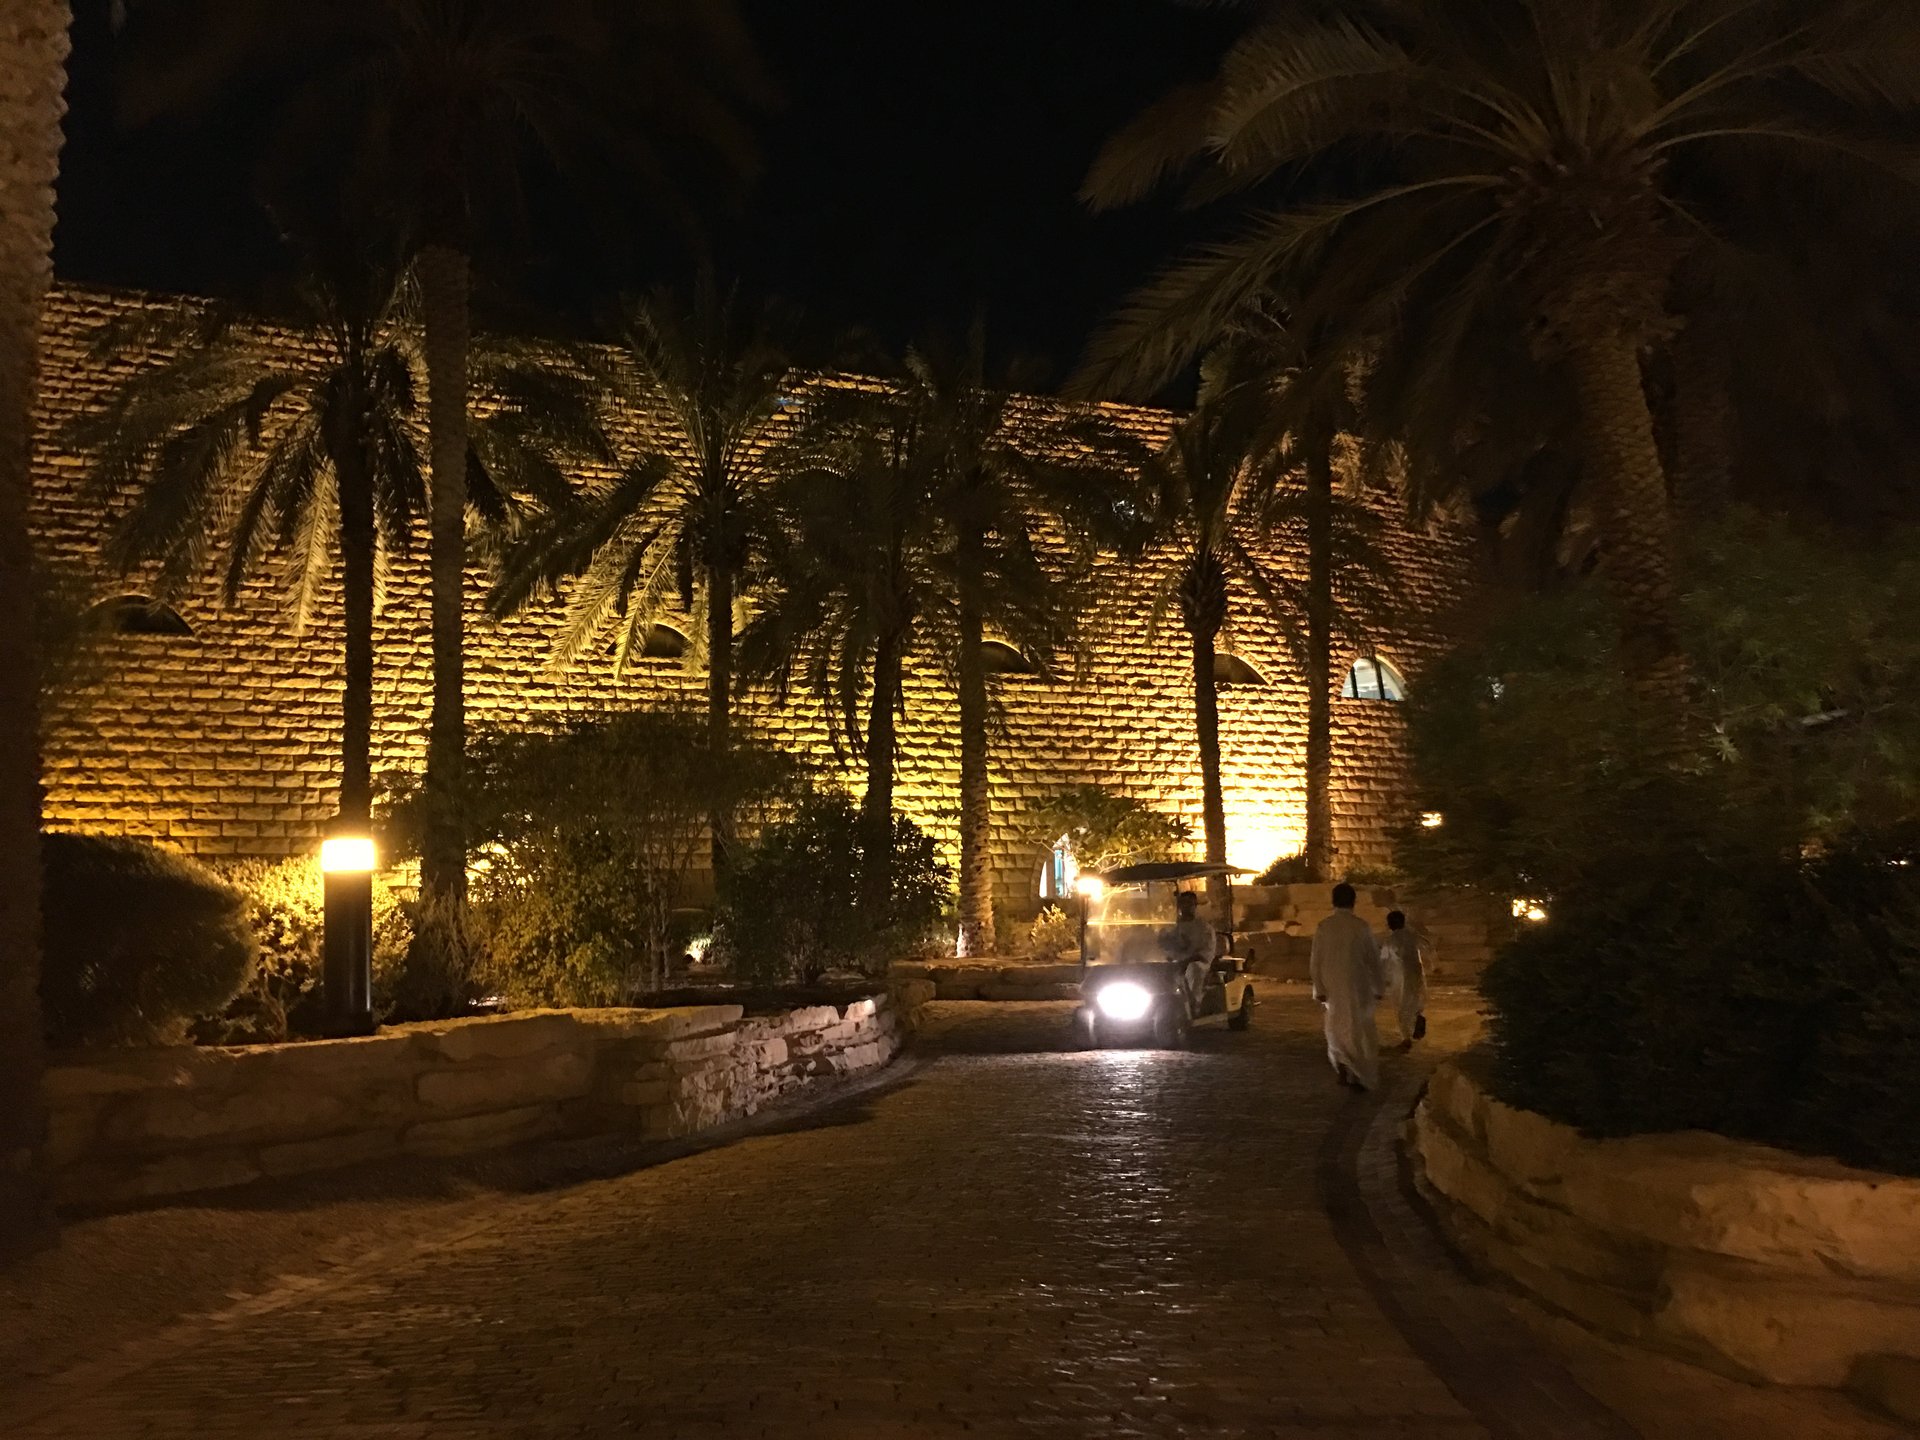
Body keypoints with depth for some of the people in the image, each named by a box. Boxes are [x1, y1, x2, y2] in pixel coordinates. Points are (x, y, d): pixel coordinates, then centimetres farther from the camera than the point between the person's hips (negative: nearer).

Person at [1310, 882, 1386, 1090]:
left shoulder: (1324, 927, -6)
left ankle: (1343, 1067, 3)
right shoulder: (1361, 926, -10)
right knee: (1359, 1029, 10)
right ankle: (1359, 1076, 11)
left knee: (1338, 1028, 16)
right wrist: (1378, 988, 7)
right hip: (1357, 987, -1)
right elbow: (1373, 960, -3)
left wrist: (1319, 989, 4)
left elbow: (1316, 961, -3)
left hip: (1333, 987, 1)